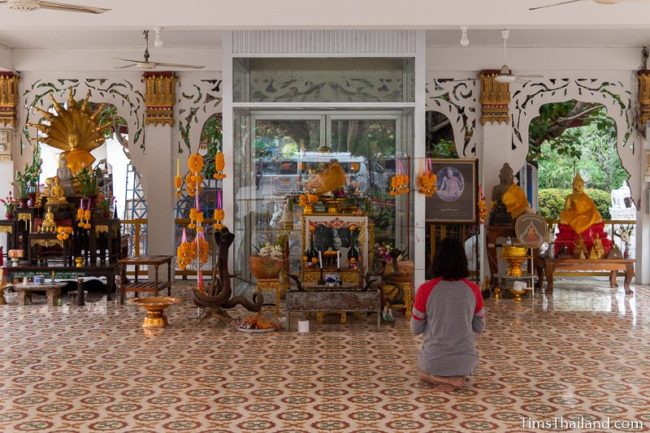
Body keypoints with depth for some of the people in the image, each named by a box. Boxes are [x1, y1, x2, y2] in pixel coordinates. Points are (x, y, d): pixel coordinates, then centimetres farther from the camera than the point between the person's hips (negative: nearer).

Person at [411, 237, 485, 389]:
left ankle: (436, 377, 4)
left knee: (423, 372, 33)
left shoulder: (425, 290, -14)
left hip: (434, 363, -3)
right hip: (465, 363, 3)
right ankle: (459, 376, 11)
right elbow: (479, 327, 5)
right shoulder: (473, 289, -8)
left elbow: (416, 329, -2)